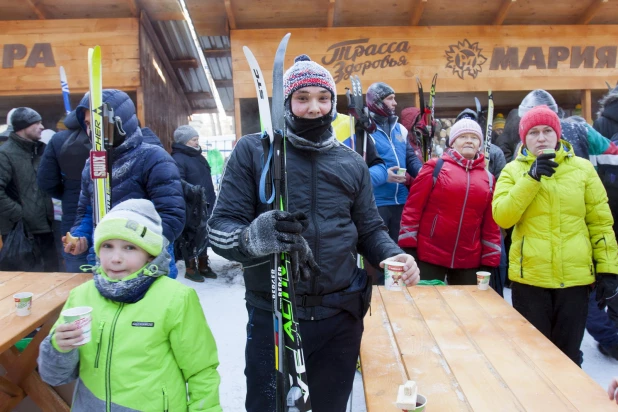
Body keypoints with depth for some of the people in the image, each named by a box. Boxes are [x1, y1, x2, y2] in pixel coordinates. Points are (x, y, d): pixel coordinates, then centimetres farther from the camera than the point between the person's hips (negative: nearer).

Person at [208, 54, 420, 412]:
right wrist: (254, 236, -32)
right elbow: (220, 228, -10)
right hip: (272, 315, -3)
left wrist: (394, 256, -10)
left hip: (341, 316, 4)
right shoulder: (253, 150, -4)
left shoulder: (352, 163, 7)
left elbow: (370, 230, 11)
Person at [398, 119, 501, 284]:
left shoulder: (487, 178, 8)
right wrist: (408, 247, -8)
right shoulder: (436, 167, -2)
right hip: (429, 256, -3)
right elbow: (413, 207, -4)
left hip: (469, 261, 4)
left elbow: (490, 224, 9)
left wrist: (489, 260, 4)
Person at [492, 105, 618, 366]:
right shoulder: (513, 170, 3)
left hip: (575, 276, 1)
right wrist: (531, 177, -17)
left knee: (568, 352, 13)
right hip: (529, 276, -1)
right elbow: (502, 217, -12)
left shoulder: (582, 168, 6)